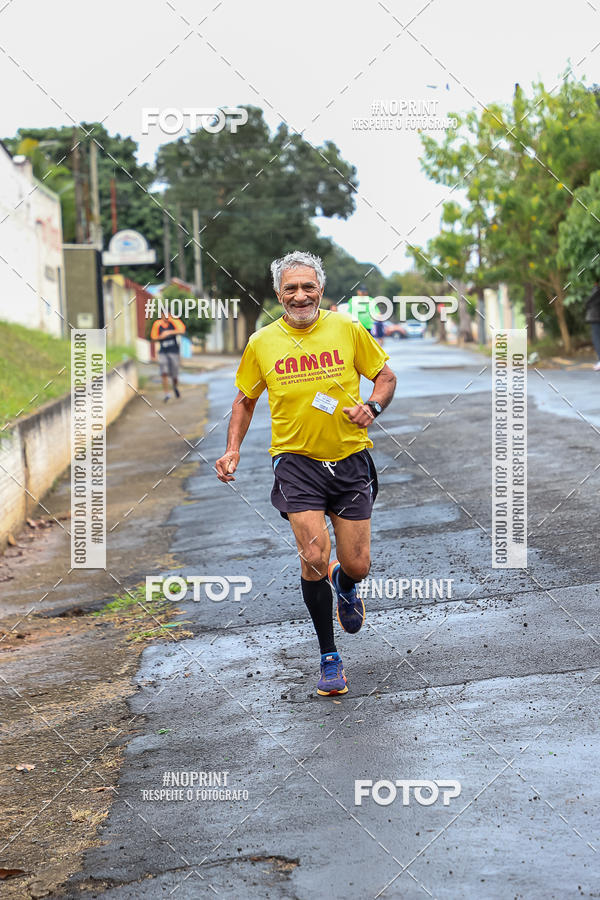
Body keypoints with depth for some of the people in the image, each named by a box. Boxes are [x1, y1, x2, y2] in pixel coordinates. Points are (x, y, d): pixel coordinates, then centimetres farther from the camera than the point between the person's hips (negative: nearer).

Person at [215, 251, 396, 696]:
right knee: (313, 556, -16)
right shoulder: (262, 343, 1)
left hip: (350, 459, 1)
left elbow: (386, 376, 9)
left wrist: (372, 406, -12)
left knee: (357, 566, 1)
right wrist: (233, 449, 2)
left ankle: (343, 585, 42)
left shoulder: (348, 329, -1)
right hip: (296, 459, -1)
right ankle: (329, 659, 1)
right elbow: (246, 399, 15)